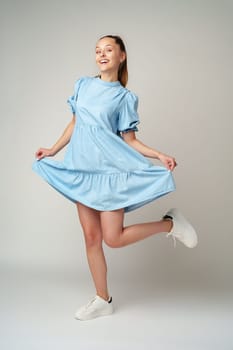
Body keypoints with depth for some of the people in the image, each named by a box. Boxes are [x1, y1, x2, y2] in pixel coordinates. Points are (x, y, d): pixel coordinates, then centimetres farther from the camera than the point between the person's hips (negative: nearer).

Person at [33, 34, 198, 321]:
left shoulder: (125, 97, -1)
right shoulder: (83, 85, 12)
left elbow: (129, 140, -1)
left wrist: (159, 156, -14)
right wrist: (53, 150, 19)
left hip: (110, 170, -4)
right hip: (81, 170, 5)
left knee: (113, 238, -8)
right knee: (91, 236, 6)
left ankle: (170, 223, 15)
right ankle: (103, 300, 19)